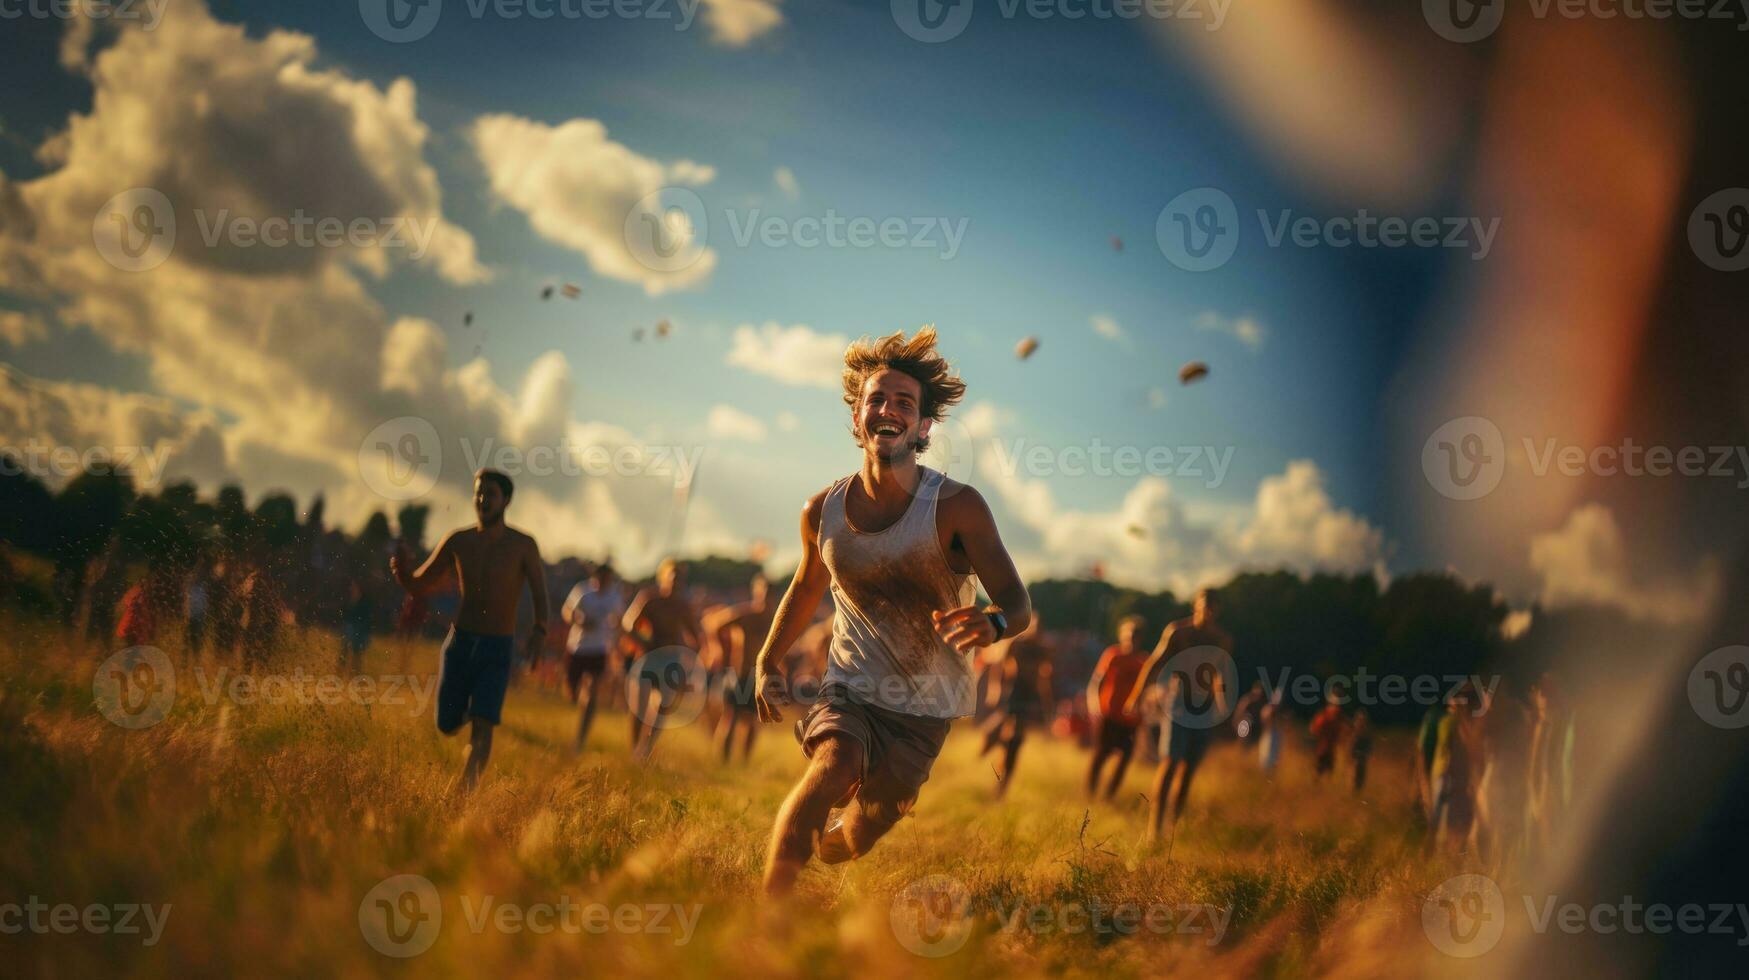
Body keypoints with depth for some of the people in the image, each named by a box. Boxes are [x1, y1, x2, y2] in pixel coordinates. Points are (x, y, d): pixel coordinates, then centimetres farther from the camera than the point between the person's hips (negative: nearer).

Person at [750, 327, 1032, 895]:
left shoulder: (956, 508, -17)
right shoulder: (823, 511, -5)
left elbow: (1018, 603, -21)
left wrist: (990, 624, -44)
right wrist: (766, 662, 15)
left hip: (924, 709, -1)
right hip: (850, 691, 1)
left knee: (857, 839, 7)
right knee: (831, 769, -31)